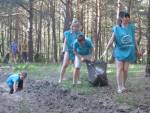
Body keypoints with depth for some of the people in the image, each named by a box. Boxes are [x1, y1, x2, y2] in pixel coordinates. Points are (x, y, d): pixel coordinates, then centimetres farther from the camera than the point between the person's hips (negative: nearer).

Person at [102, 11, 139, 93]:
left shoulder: (131, 27, 2)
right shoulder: (116, 28, -5)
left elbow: (134, 39, 11)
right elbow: (112, 40, -5)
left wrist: (137, 49, 14)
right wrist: (106, 50, -11)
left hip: (128, 52, 2)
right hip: (119, 51, -2)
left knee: (125, 69, 2)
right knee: (119, 69, -4)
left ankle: (123, 85, 18)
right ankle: (119, 87, 0)